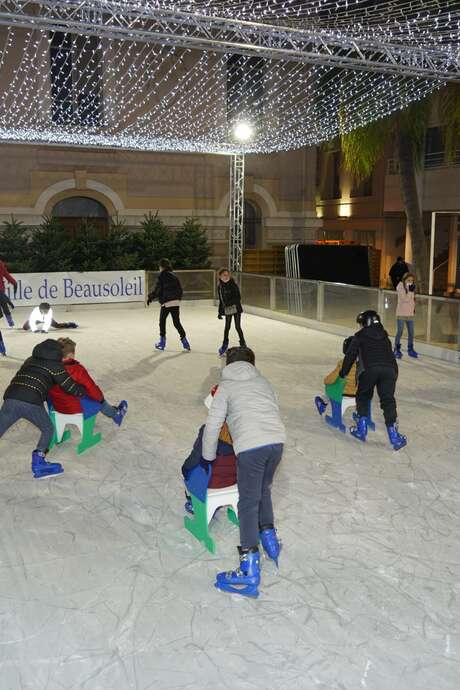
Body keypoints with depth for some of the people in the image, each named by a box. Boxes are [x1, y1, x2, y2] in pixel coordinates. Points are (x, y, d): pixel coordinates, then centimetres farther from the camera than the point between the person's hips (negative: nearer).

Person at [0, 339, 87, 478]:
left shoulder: (31, 360, 28)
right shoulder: (55, 365, 11)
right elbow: (72, 388, 11)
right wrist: (86, 390, 30)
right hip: (31, 403, -4)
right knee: (48, 429, 18)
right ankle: (38, 464, 8)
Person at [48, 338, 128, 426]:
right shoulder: (77, 370, -28)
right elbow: (92, 390, -23)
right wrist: (100, 397, -1)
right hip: (76, 409, -6)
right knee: (100, 400, 23)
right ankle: (115, 414, 48)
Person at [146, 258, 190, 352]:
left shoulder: (162, 276, -7)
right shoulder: (174, 276, 12)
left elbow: (157, 290, -9)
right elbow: (180, 290, 13)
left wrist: (150, 297, 5)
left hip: (166, 303, -5)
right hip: (176, 302, 5)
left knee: (162, 321, 11)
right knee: (177, 322, 9)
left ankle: (162, 343, 16)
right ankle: (185, 343, 2)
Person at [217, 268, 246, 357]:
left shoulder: (233, 285, -10)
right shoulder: (220, 287, 4)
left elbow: (238, 298, -13)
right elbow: (221, 300, 12)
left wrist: (230, 302, -25)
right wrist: (220, 312, 12)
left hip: (236, 309, -4)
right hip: (227, 310, 4)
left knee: (237, 327, -3)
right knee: (227, 327, 10)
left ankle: (243, 344, 10)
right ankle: (225, 345, 23)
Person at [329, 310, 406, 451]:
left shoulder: (359, 336, 17)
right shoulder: (384, 336, 30)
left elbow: (350, 356, 14)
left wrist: (342, 375, 21)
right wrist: (393, 372, 42)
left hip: (369, 369, -3)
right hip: (390, 369, 3)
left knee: (362, 397, 19)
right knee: (388, 400, 7)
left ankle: (361, 430, 21)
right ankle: (394, 436, 1)